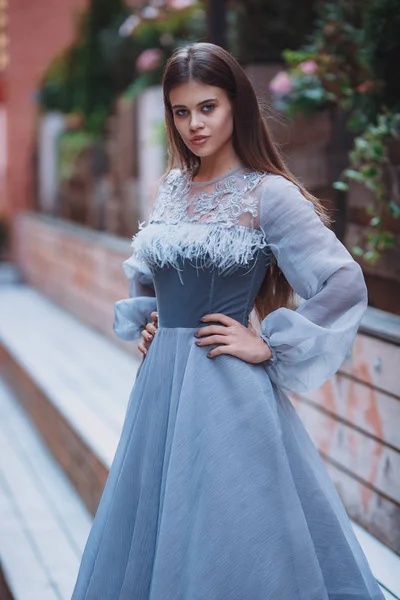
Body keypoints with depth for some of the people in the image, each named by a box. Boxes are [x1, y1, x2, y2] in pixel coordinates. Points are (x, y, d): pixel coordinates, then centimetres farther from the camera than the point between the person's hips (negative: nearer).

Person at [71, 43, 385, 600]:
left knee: (227, 535, 0)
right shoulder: (172, 187, 9)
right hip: (162, 381, 7)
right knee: (156, 530, 14)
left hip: (226, 390, -6)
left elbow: (345, 286, -16)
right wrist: (141, 323, 11)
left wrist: (268, 346, -13)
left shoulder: (269, 194, -10)